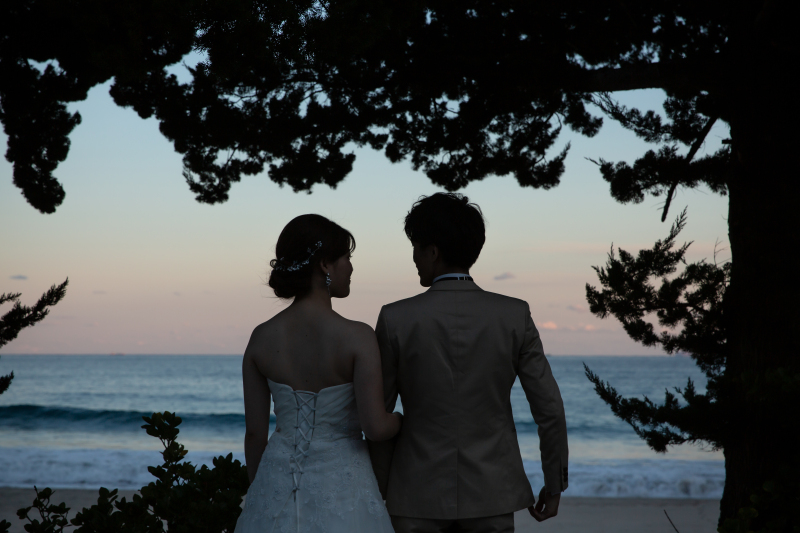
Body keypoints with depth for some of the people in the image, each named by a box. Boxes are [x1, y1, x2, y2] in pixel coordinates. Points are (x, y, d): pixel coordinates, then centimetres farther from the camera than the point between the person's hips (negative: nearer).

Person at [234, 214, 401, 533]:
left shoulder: (261, 338, -2)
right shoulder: (357, 337, -14)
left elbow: (255, 432, 3)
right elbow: (375, 427, -18)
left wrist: (261, 490, 15)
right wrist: (404, 421, 4)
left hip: (278, 488, 4)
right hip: (341, 490, -4)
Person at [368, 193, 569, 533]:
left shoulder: (395, 319, -9)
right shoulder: (515, 316, -6)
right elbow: (549, 408, -4)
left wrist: (379, 491, 9)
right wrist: (554, 485, 8)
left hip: (418, 494, -1)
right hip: (491, 492, 1)